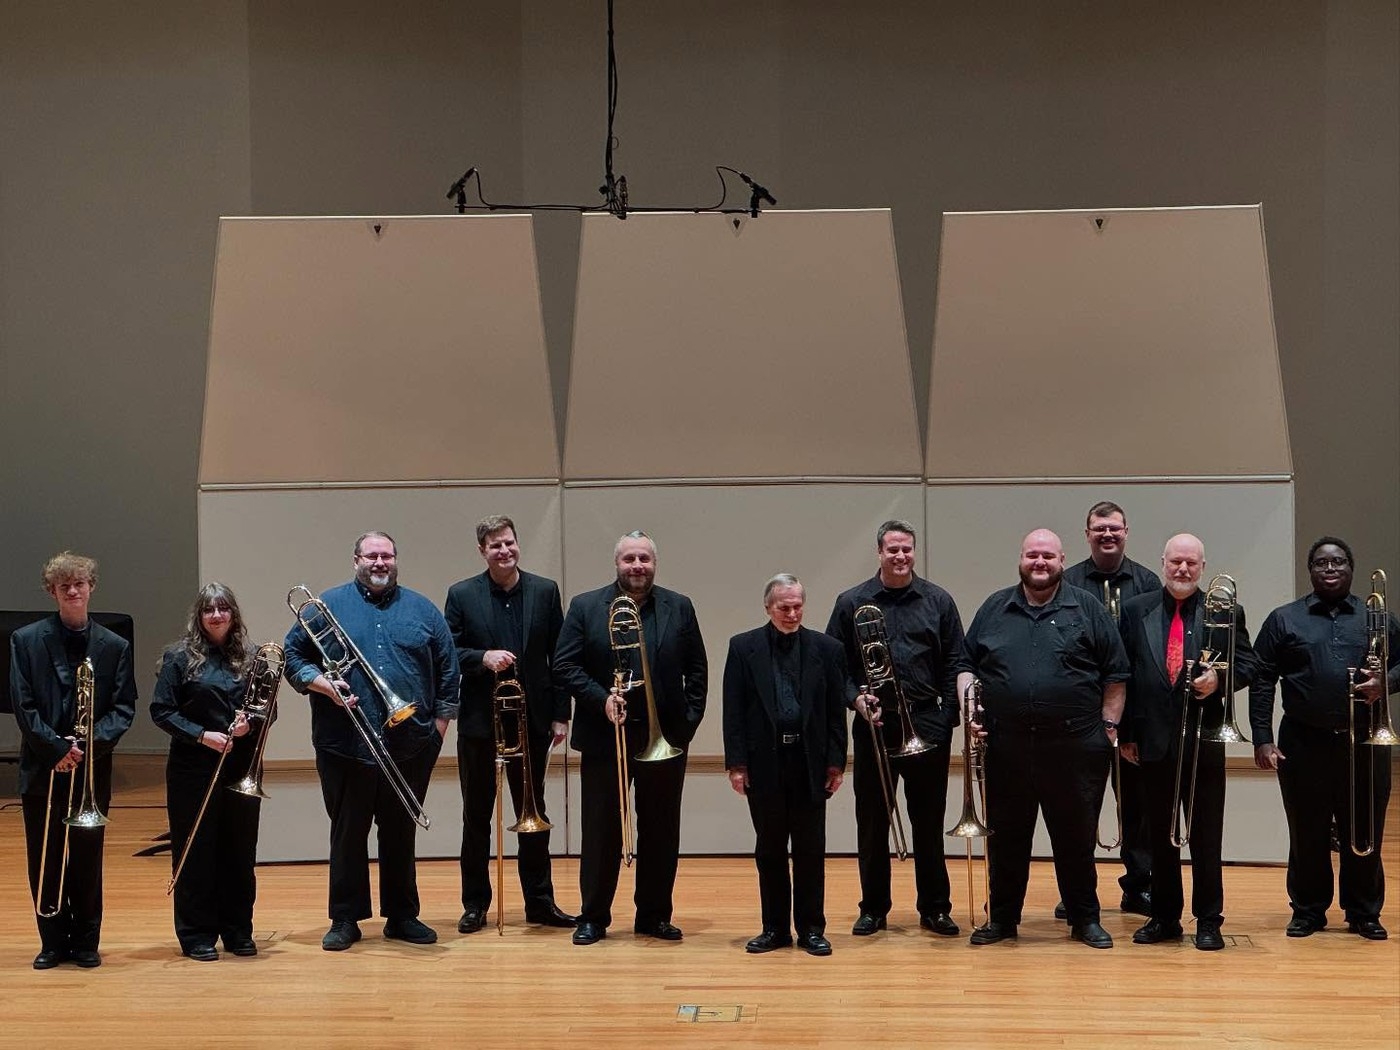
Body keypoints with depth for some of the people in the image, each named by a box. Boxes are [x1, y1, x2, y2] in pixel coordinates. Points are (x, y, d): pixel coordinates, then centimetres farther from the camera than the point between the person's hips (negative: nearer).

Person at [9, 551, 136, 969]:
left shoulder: (114, 647, 4)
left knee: (88, 860, 5)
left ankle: (86, 942, 15)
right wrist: (57, 749, -14)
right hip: (42, 769, 0)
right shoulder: (26, 641, 1)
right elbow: (22, 704, -4)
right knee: (45, 859, 5)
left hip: (92, 768, 0)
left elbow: (123, 708, 1)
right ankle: (53, 942, 14)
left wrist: (89, 744, -15)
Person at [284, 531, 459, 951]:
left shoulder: (422, 611, 10)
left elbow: (448, 671, 11)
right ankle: (345, 919, 12)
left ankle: (402, 916, 19)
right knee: (347, 834, 4)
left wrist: (440, 723, 4)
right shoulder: (328, 605, 5)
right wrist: (322, 683, -13)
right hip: (345, 745, -1)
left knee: (400, 835, 10)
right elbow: (294, 656, 4)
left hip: (409, 747, 2)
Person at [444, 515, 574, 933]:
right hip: (479, 722, -1)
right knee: (476, 816, 7)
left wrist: (560, 714, 0)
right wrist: (483, 658, -22)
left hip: (532, 721, 1)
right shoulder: (461, 595, -1)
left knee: (533, 814, 9)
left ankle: (539, 901, 16)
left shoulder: (545, 592, 2)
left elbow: (558, 656, 3)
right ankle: (475, 903, 15)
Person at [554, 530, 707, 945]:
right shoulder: (585, 607, 1)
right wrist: (601, 698, -16)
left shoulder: (679, 608, 6)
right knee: (600, 831, 4)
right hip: (604, 738, -2)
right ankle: (593, 917, 13)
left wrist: (689, 718, -3)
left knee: (661, 832, 8)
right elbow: (564, 666, -3)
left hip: (665, 738, 2)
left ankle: (655, 915, 18)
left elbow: (697, 669, 7)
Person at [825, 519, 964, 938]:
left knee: (929, 822, 5)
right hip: (874, 726, 0)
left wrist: (948, 718, -3)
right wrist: (855, 697, -12)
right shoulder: (852, 603, 3)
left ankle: (934, 908, 15)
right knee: (872, 822, 6)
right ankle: (873, 908, 17)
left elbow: (953, 665, 4)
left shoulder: (938, 601, 5)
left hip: (927, 726, 0)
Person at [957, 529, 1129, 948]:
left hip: (1073, 747, -2)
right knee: (1005, 836, 9)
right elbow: (966, 663, 15)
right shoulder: (994, 610, 10)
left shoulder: (1087, 610, 4)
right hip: (1005, 745, 2)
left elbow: (1115, 674, 4)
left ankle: (1085, 918, 17)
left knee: (1076, 837, 6)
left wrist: (1109, 726, -1)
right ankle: (1002, 917, 21)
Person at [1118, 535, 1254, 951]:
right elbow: (1122, 674, 6)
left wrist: (1218, 678, -17)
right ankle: (1164, 917, 18)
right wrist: (1126, 734, 2)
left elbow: (1247, 665, 4)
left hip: (1205, 740, -2)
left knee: (1206, 836, 3)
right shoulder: (1136, 610, 7)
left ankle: (1208, 920, 10)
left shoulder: (1226, 612, 3)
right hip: (1153, 741, 2)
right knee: (1160, 836, 9)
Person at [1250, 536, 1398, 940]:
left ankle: (1364, 913, 16)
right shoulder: (1284, 620, 6)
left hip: (1364, 743, 1)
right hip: (1304, 744, -1)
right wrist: (1262, 739, -5)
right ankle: (1308, 911, 17)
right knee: (1307, 835, 5)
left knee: (1364, 835, 4)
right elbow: (1261, 681, 3)